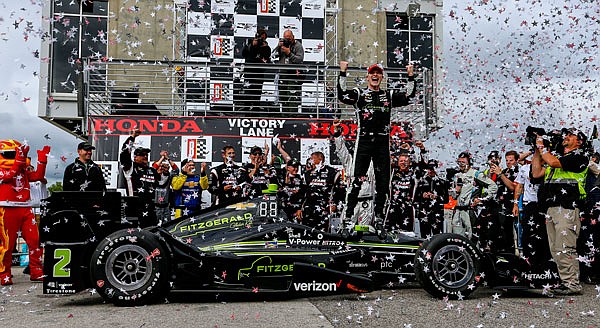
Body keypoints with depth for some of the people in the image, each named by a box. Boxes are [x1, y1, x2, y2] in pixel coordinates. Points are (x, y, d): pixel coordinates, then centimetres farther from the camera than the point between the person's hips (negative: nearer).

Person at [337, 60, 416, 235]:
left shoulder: (389, 95, 18)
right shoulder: (358, 93, 8)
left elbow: (408, 97, 13)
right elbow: (342, 95, -8)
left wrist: (411, 77, 9)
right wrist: (343, 73, -12)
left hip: (382, 142, 3)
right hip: (364, 140, -3)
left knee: (382, 181, 5)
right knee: (357, 180, -5)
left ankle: (379, 215, 15)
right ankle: (348, 215, 0)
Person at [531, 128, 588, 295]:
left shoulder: (579, 157, -2)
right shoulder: (558, 156, 24)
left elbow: (553, 162, -16)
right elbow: (537, 173, 20)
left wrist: (541, 146, -2)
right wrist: (537, 151, 17)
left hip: (566, 209, -9)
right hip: (551, 208, 9)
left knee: (564, 248, -11)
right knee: (556, 250, 9)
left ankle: (573, 283, -5)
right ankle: (566, 281, 16)